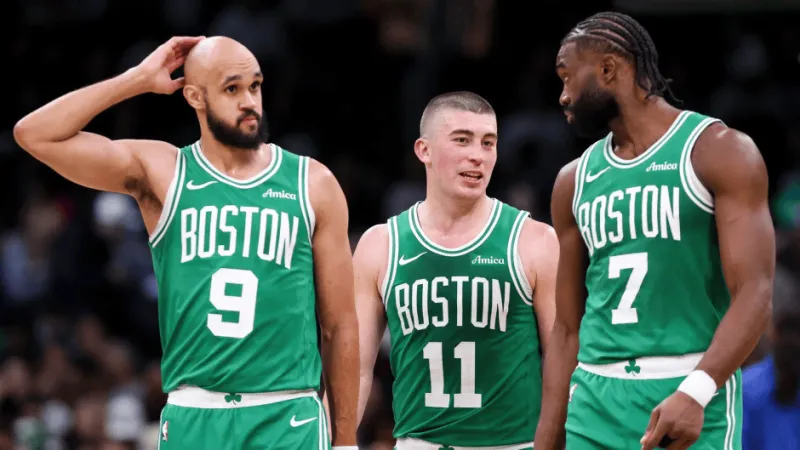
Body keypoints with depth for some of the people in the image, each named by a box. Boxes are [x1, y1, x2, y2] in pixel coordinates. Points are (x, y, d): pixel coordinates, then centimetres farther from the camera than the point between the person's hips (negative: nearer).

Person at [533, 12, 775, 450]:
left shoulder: (718, 152, -3)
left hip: (693, 402, -5)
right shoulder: (575, 181, 15)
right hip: (596, 399, 5)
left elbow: (754, 295, -11)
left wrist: (695, 393, -26)